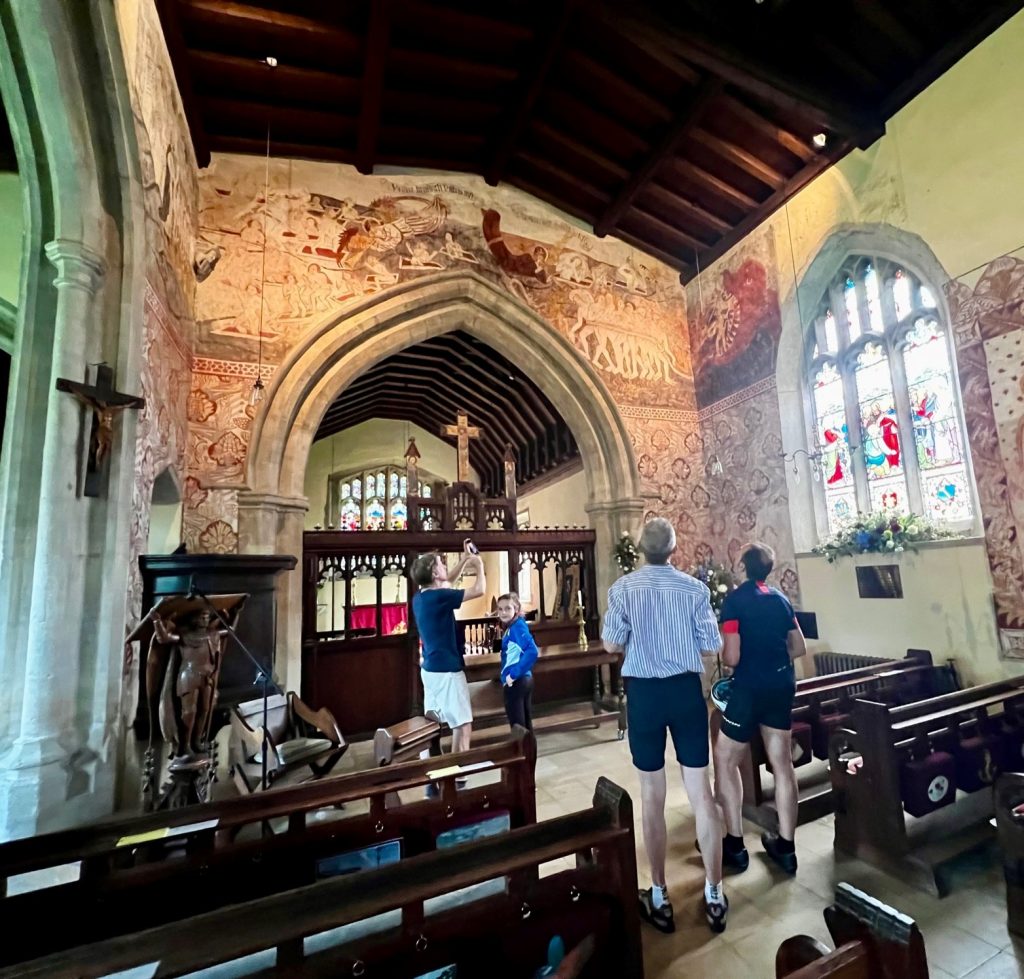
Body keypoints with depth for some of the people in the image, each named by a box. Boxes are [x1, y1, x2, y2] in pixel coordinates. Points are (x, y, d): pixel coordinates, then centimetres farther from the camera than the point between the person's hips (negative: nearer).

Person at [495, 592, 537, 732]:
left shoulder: (518, 626, -17)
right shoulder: (511, 627, 10)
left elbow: (532, 652, -29)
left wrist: (513, 675, -23)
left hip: (516, 682, -9)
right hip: (523, 680, 9)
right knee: (525, 723, 17)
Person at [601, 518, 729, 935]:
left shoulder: (623, 588, -10)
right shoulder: (695, 588, -7)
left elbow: (612, 645, -7)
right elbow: (711, 647, -3)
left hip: (643, 693, -1)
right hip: (686, 690, 1)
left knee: (652, 797, 13)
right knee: (701, 793, 14)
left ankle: (659, 898, 27)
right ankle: (714, 895, 27)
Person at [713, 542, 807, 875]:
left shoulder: (734, 600, -13)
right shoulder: (781, 599, 5)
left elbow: (732, 657, -17)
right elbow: (799, 648, 11)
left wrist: (722, 655, 4)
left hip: (750, 687, -6)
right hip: (782, 686, 6)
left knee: (725, 761, 8)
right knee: (782, 763, 14)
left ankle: (735, 844, 15)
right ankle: (785, 846, 24)